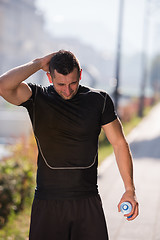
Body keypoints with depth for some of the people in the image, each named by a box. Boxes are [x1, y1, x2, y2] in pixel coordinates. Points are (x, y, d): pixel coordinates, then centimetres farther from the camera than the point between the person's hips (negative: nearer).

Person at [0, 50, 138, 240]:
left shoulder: (99, 100, 1)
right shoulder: (37, 98, -3)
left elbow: (119, 143, 7)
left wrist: (129, 190, 3)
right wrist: (39, 64, -12)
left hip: (88, 202, 1)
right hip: (47, 203, -1)